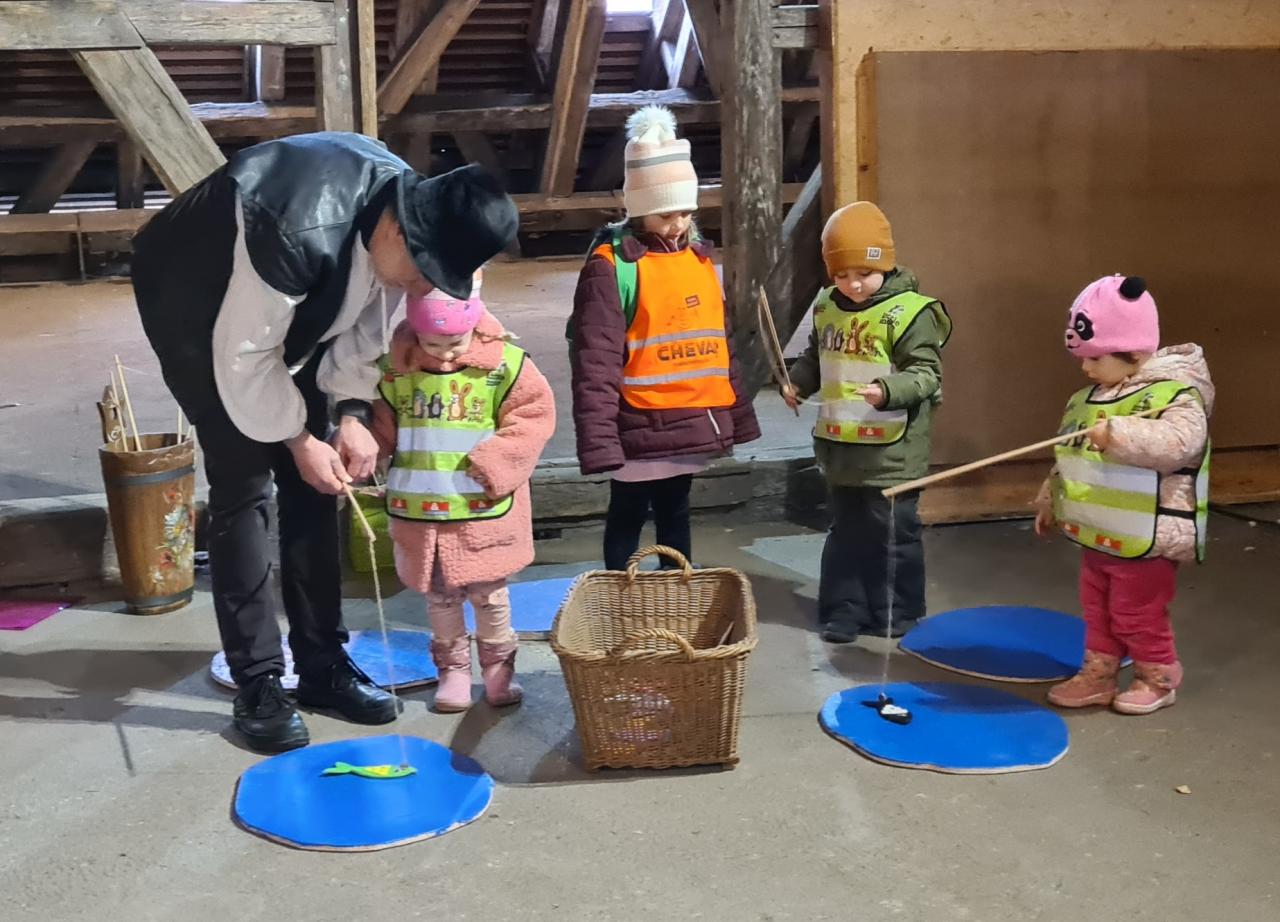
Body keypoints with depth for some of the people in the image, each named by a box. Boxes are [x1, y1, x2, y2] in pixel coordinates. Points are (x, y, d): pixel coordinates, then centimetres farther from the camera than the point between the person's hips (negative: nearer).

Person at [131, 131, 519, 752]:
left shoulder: (410, 212, -19)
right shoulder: (301, 232, -42)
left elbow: (364, 324, -4)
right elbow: (243, 358, -29)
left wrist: (351, 413, -14)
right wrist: (299, 439, -19)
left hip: (288, 308, 7)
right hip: (197, 307, -7)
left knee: (311, 481, 4)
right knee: (242, 483, -10)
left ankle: (322, 662, 14)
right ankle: (257, 684, 0)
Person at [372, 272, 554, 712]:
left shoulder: (505, 363, -11)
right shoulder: (396, 369, -3)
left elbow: (534, 415, -9)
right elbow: (383, 426, 8)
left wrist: (494, 462, -17)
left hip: (482, 509, -2)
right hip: (419, 510, 3)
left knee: (489, 593, 11)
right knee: (439, 594, 14)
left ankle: (498, 665, 28)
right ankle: (453, 667, 30)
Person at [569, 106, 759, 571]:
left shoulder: (698, 256, 10)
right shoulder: (611, 265, -12)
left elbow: (721, 342, 16)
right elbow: (595, 361, -17)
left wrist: (738, 415, 16)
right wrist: (597, 441, -22)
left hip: (692, 424, 7)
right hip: (641, 430, -7)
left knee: (675, 514, 19)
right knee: (627, 519, 6)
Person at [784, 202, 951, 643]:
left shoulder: (908, 312, -15)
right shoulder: (826, 307, 6)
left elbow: (926, 373, -16)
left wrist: (889, 391, -33)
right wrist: (798, 381, 3)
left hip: (891, 453, -6)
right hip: (840, 446, 6)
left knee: (891, 532, 7)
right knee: (845, 531, 15)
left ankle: (896, 613, 22)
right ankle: (844, 611, 25)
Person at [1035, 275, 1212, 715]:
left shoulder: (1175, 392, -19)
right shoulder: (1087, 398, 6)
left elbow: (1178, 443, -37)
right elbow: (1067, 458, 17)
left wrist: (1120, 434, -45)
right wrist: (1050, 502, 21)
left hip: (1146, 542, -8)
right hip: (1097, 537, 8)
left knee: (1138, 614, 7)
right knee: (1097, 610, 18)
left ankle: (1158, 678, 27)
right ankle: (1097, 674, 32)